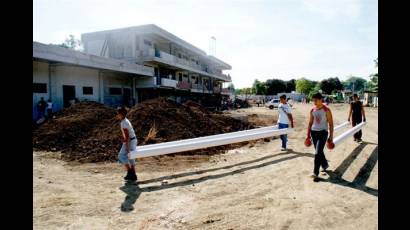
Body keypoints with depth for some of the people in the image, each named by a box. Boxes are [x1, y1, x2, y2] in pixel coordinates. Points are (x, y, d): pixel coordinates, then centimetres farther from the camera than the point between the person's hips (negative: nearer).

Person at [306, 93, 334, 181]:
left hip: (323, 132, -5)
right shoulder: (312, 110, 5)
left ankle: (315, 173, -5)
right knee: (319, 152, 16)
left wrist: (331, 136, -8)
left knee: (317, 153, -11)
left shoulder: (326, 110, -8)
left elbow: (331, 124, -6)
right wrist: (308, 135, 10)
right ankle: (325, 165, 40)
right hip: (314, 132, 5)